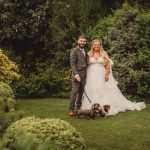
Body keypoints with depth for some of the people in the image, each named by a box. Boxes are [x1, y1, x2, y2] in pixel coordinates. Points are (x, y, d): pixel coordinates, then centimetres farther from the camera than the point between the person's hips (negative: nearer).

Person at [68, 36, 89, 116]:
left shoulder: (85, 52, 19)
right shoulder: (74, 50, -4)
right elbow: (72, 63, -11)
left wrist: (87, 74, 11)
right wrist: (76, 75, -19)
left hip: (84, 75, 7)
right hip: (77, 75, -7)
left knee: (81, 92, 9)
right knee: (74, 92, -9)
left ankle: (78, 107, 19)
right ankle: (71, 109, -4)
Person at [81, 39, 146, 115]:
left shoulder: (104, 54, 4)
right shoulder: (89, 54, 6)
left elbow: (108, 65, 0)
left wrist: (107, 74, -10)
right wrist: (85, 75, -2)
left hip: (102, 75, -1)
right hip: (91, 76, 1)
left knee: (104, 92, -2)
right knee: (92, 92, 1)